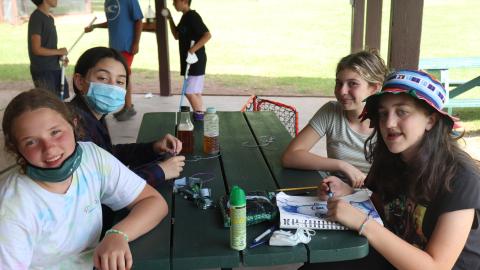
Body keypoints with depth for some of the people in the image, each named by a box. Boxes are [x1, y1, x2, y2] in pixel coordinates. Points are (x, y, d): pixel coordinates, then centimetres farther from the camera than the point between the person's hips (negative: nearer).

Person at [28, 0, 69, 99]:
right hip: (42, 70, -8)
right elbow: (37, 49, -20)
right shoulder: (36, 18, -16)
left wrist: (61, 56, 0)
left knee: (62, 97, 14)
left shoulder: (50, 18, 11)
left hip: (54, 68, 8)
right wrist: (59, 51, -10)